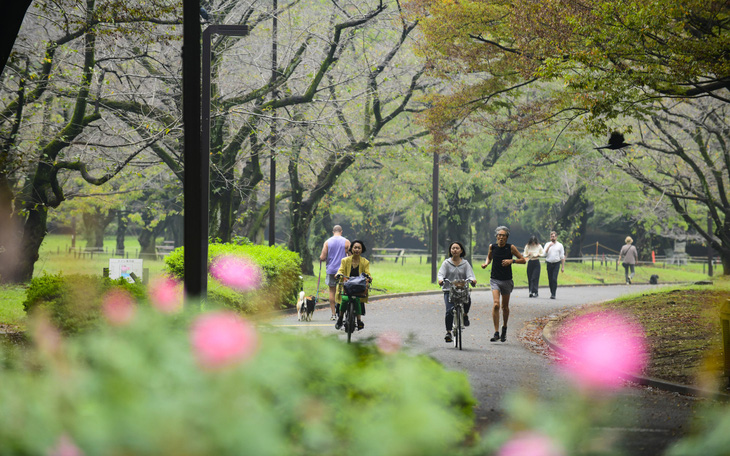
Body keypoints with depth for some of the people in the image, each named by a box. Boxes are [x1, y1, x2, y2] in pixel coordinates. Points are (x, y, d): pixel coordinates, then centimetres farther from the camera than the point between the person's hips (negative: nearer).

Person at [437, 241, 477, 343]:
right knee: (449, 310, -18)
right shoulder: (446, 263, 10)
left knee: (467, 300, -32)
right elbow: (441, 273, -3)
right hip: (448, 290, 0)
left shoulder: (465, 263, 12)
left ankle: (465, 314, -1)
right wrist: (440, 280, -27)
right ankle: (448, 332, -7)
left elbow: (470, 275, 1)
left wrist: (473, 280, -24)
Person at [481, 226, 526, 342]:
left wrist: (511, 261, -17)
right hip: (495, 280, 0)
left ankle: (504, 329, 36)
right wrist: (486, 263, 0)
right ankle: (496, 333, -17)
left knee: (505, 306, 12)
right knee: (496, 304, -18)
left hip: (507, 280, 0)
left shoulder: (511, 248, -6)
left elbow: (523, 260, -2)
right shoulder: (492, 247, -1)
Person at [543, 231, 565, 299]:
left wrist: (563, 267, 0)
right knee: (550, 280, 5)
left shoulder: (560, 245, 5)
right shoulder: (547, 244, 10)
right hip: (549, 263, 3)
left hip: (556, 263, -3)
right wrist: (549, 246, -16)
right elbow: (544, 253, -3)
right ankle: (552, 293, 19)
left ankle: (553, 294, -15)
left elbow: (562, 257, 5)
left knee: (554, 279, -14)